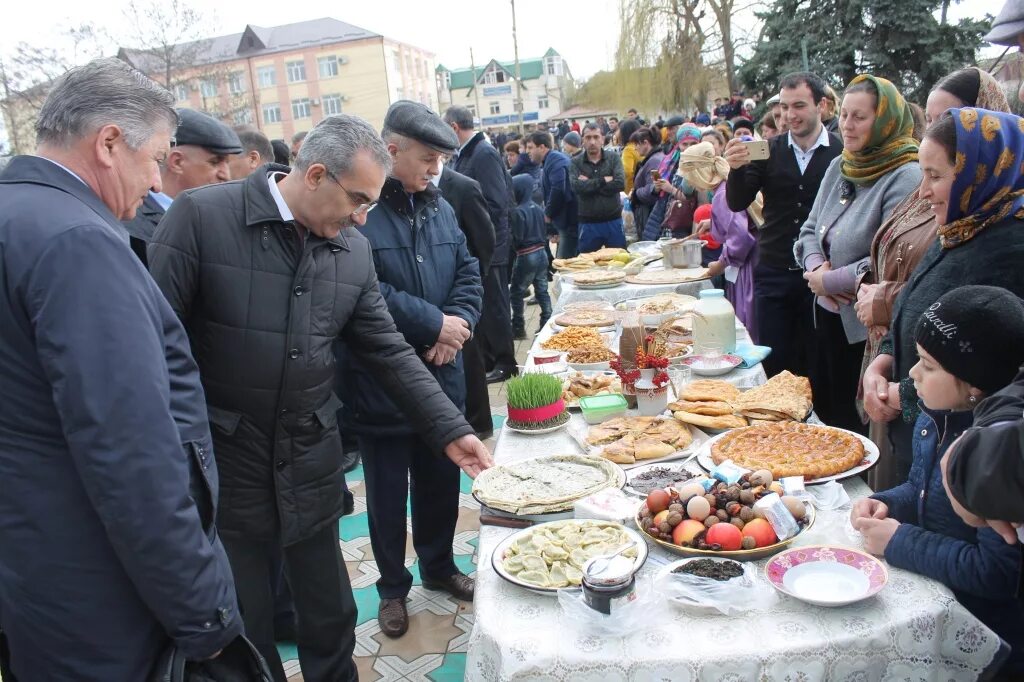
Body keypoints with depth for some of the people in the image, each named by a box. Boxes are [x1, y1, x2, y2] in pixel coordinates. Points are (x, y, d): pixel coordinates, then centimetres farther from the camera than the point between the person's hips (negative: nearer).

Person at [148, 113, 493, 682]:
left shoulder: (354, 250, 0)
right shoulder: (201, 217, -14)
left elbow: (389, 352, 4)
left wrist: (451, 430, -1)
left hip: (313, 460, 4)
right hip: (222, 463, -3)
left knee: (330, 619, 19)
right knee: (245, 631, 14)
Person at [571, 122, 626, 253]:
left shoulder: (613, 158, 1)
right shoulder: (576, 163, 0)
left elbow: (620, 183, -14)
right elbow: (577, 187, -17)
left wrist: (589, 184, -13)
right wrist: (604, 180, -14)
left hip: (613, 221, 1)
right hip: (588, 224, 0)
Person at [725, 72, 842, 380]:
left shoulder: (842, 153, -2)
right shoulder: (768, 151, 4)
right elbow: (737, 203, -3)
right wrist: (736, 169, -22)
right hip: (773, 272, 2)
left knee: (814, 363, 9)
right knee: (771, 361, 7)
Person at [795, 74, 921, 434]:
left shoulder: (906, 177, -16)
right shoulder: (840, 167, 8)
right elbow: (810, 230, 11)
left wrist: (830, 281, -15)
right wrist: (815, 266, -9)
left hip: (868, 329, -7)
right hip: (827, 317, 7)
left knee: (854, 428, 7)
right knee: (824, 415, 20)